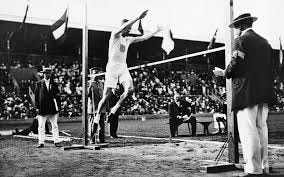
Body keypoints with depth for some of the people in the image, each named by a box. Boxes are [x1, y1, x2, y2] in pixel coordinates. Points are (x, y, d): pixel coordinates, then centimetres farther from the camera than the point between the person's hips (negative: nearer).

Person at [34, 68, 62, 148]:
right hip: (42, 108, -1)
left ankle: (57, 141, 7)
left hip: (52, 108, 1)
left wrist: (58, 108, 5)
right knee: (41, 127, 1)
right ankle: (41, 142, 6)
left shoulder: (54, 84, 10)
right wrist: (37, 107, -3)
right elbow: (36, 96, 4)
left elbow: (57, 96, 11)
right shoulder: (39, 83, 6)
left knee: (55, 126, 3)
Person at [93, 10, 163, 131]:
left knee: (130, 88, -19)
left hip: (123, 68, 6)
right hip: (112, 67, -6)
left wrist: (156, 31, 22)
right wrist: (138, 18, -28)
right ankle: (97, 115, 14)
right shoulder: (115, 35, -4)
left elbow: (143, 38, 23)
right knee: (106, 96, -5)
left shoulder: (128, 39, 15)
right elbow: (124, 26, -21)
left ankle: (115, 108, -4)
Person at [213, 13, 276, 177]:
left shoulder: (241, 41, -4)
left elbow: (235, 66, -13)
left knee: (248, 131, -6)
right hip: (264, 93, 8)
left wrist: (224, 73, 6)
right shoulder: (265, 42, 17)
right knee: (261, 129, 13)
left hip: (246, 93, -7)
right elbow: (270, 69, 17)